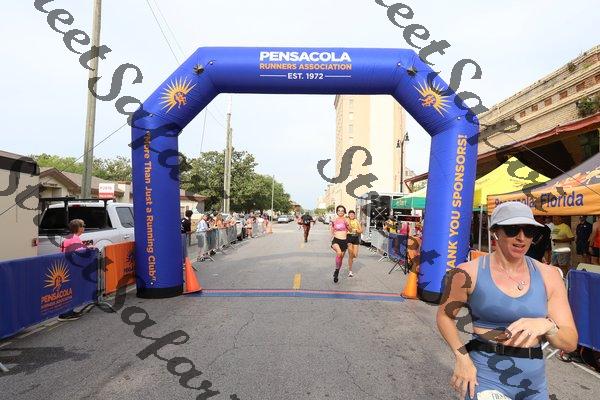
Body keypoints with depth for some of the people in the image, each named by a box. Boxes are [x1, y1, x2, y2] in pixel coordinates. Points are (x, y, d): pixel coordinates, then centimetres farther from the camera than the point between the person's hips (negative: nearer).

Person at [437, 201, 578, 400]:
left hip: (534, 383, 4)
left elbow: (570, 342, -2)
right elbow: (445, 316, 0)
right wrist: (462, 357, -12)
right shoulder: (469, 273, -13)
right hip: (485, 378, -3)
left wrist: (547, 325, -23)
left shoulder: (548, 276, -3)